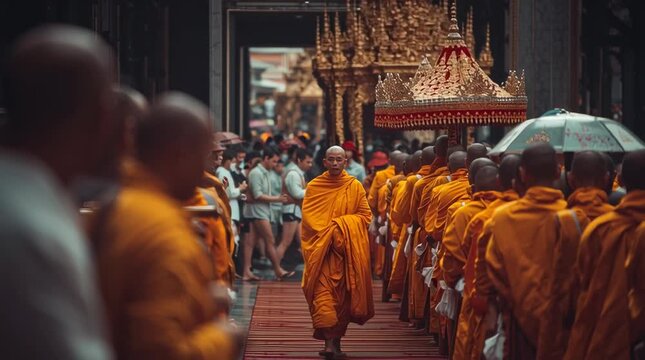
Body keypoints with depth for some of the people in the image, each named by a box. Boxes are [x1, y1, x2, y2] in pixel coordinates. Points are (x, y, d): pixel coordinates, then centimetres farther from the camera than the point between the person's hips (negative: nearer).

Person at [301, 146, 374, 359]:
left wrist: (342, 225, -11)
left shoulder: (354, 186, 5)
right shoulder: (314, 186, 5)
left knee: (344, 295, 4)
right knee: (322, 293, -13)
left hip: (347, 250, 1)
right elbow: (307, 216, 1)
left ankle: (336, 340, 16)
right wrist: (327, 231, -13)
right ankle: (329, 341, -18)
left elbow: (365, 215, 4)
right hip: (321, 249, -1)